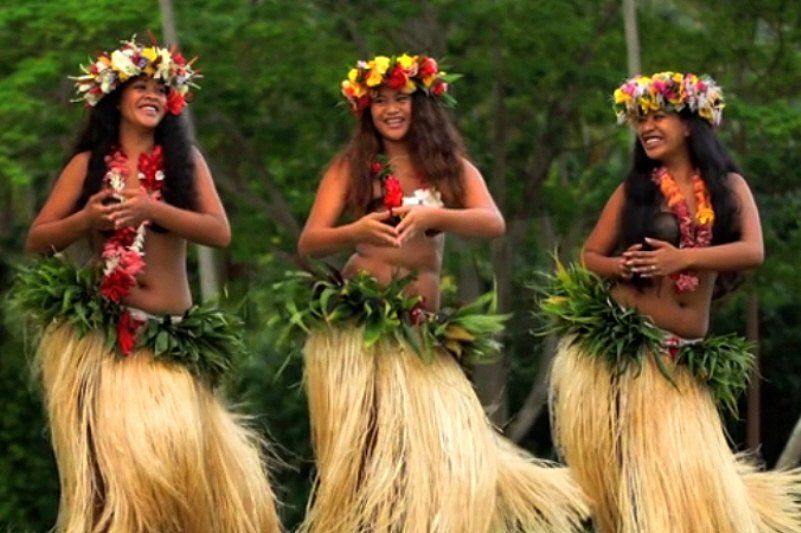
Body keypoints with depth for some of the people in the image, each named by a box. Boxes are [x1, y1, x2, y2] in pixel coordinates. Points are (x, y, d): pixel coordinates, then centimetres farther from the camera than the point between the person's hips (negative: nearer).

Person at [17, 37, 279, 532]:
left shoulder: (185, 159, 8)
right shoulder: (88, 164, 8)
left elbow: (220, 231, -3)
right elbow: (37, 240, 7)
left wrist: (151, 209, -15)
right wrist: (87, 219, -11)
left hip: (170, 332, 1)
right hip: (97, 330, 0)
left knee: (175, 449, -8)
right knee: (111, 452, -6)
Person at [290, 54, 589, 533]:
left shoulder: (452, 165, 10)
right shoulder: (350, 166, 7)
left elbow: (494, 223, -7)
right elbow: (308, 243, -3)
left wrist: (431, 216, -26)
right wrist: (356, 232, -25)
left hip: (421, 330, 1)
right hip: (353, 325, -1)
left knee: (445, 448, -8)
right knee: (360, 452, -4)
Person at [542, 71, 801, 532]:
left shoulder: (729, 186, 7)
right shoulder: (633, 190, 6)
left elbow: (753, 252, -7)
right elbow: (590, 256, 9)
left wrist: (684, 258, -21)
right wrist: (622, 266, -14)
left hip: (685, 353, 1)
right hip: (618, 341, -1)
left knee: (684, 462, -4)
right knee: (623, 460, -3)